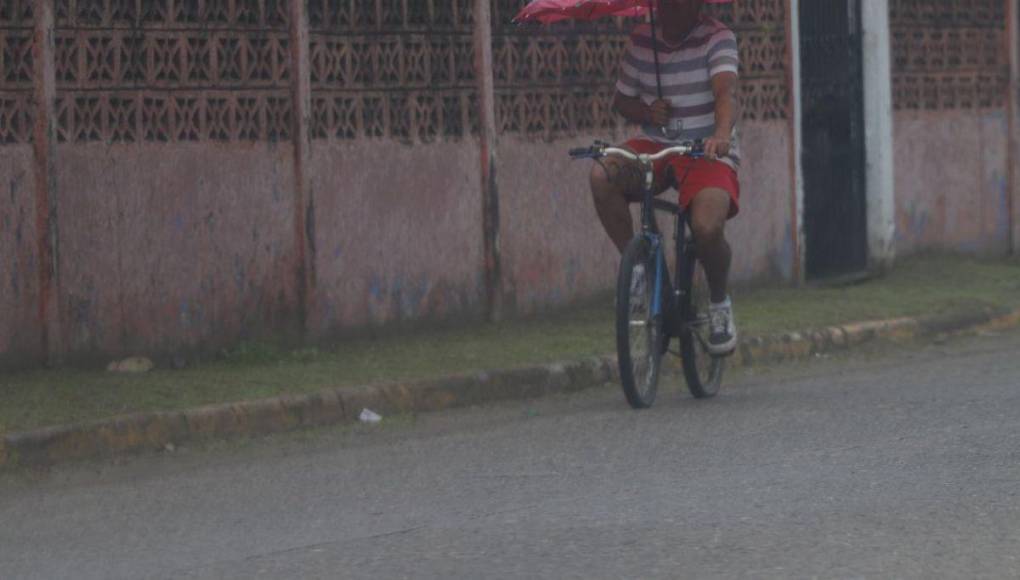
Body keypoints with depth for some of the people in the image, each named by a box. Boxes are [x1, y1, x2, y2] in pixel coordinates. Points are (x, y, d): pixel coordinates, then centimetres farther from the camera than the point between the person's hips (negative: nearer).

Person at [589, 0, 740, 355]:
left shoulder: (717, 38, -9)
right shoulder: (642, 40, 4)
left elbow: (726, 91, -26)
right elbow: (621, 100, 13)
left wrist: (722, 133, -47)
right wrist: (646, 112, -11)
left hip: (707, 154, -4)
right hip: (656, 148, 4)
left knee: (707, 227, -30)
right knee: (603, 176, -28)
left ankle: (720, 304, 2)